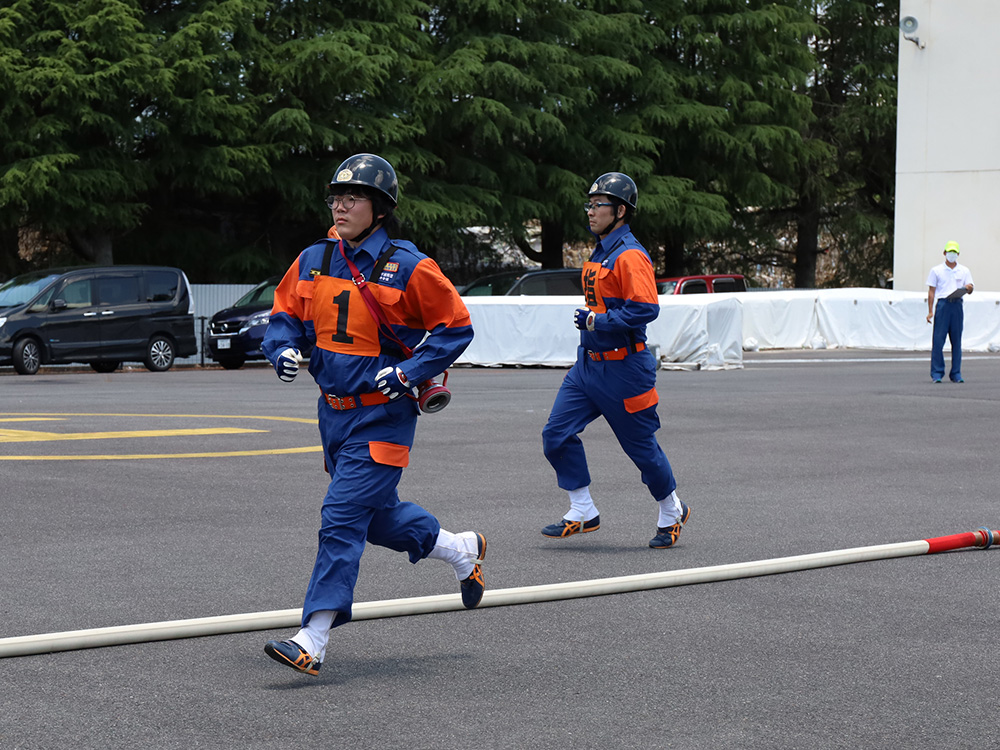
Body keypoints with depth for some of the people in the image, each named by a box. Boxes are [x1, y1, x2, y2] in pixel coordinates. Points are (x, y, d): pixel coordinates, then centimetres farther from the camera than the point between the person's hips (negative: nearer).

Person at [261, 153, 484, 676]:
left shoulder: (407, 267, -11)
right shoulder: (313, 261, 4)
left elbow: (456, 327, -5)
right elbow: (284, 315, 15)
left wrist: (409, 372, -15)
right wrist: (283, 349, -7)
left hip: (381, 416, -7)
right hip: (334, 412, 7)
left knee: (342, 519, -14)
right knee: (376, 516, 19)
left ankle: (312, 643, -14)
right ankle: (461, 550, 44)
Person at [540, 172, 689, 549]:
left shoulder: (630, 255, -17)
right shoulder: (600, 253, 13)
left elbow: (646, 308, -27)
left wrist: (597, 321, -24)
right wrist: (589, 318, 15)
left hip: (622, 369, -9)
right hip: (588, 363, 9)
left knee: (641, 445, 4)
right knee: (557, 435, -1)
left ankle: (671, 512, 25)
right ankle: (583, 513, 8)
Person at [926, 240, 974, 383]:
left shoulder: (964, 271, 13)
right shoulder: (936, 270, 7)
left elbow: (970, 290, 11)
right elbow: (931, 291, 6)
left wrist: (968, 288, -15)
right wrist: (930, 311, -2)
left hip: (957, 305, 2)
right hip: (942, 305, -2)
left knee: (957, 341, 4)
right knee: (938, 340, -8)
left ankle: (956, 374, 9)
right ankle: (936, 374, -4)